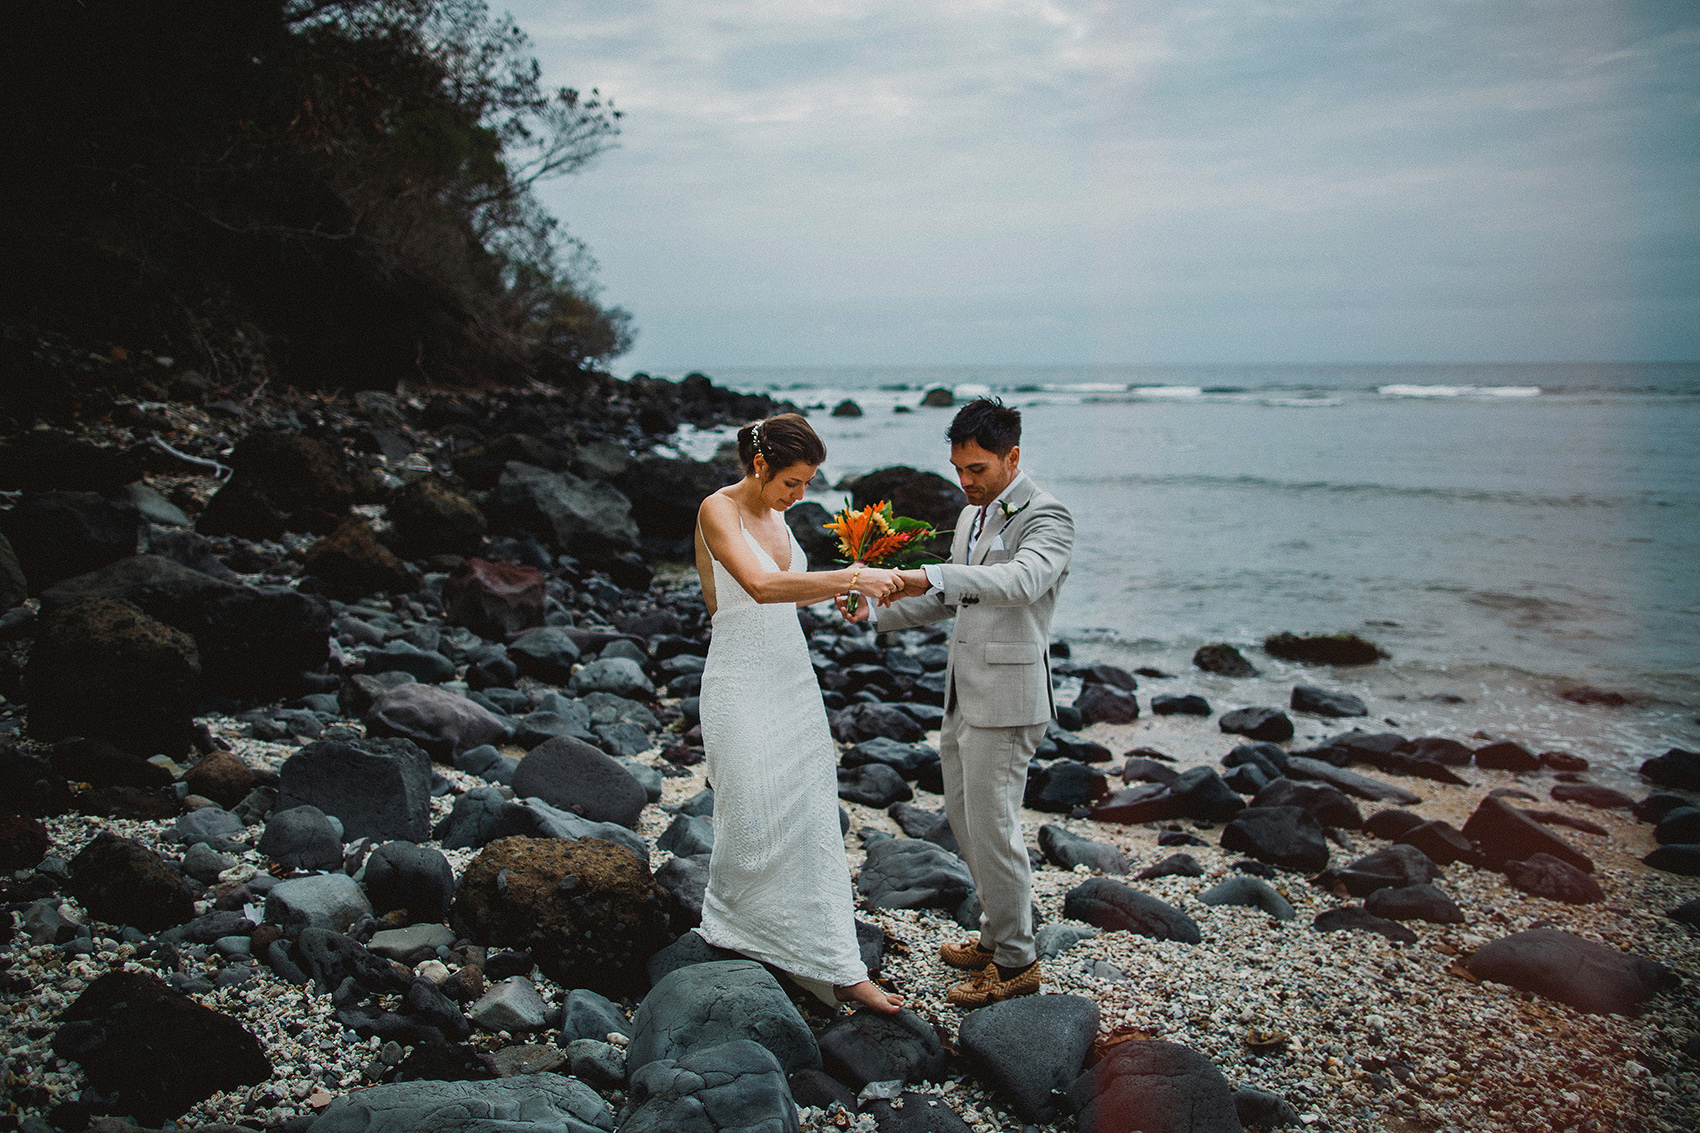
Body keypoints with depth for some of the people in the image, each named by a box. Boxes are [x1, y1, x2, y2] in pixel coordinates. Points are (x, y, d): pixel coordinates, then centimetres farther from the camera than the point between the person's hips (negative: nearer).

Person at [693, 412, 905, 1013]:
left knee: (813, 821, 5)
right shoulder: (718, 509, -13)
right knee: (756, 818, -1)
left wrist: (834, 589, 4)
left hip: (792, 678, 7)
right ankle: (729, 932, 25)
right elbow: (761, 586, -29)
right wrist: (851, 577, -31)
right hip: (741, 684, -7)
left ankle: (837, 968, 9)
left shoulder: (774, 513, 11)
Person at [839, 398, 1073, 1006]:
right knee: (963, 816, 17)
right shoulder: (972, 513, 13)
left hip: (1007, 695, -9)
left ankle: (1015, 962, 12)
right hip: (963, 693, 9)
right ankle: (997, 933, 33)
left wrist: (933, 577, -48)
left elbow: (1023, 580, -35)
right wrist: (877, 612, 7)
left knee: (992, 826, -3)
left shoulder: (1047, 517, -15)